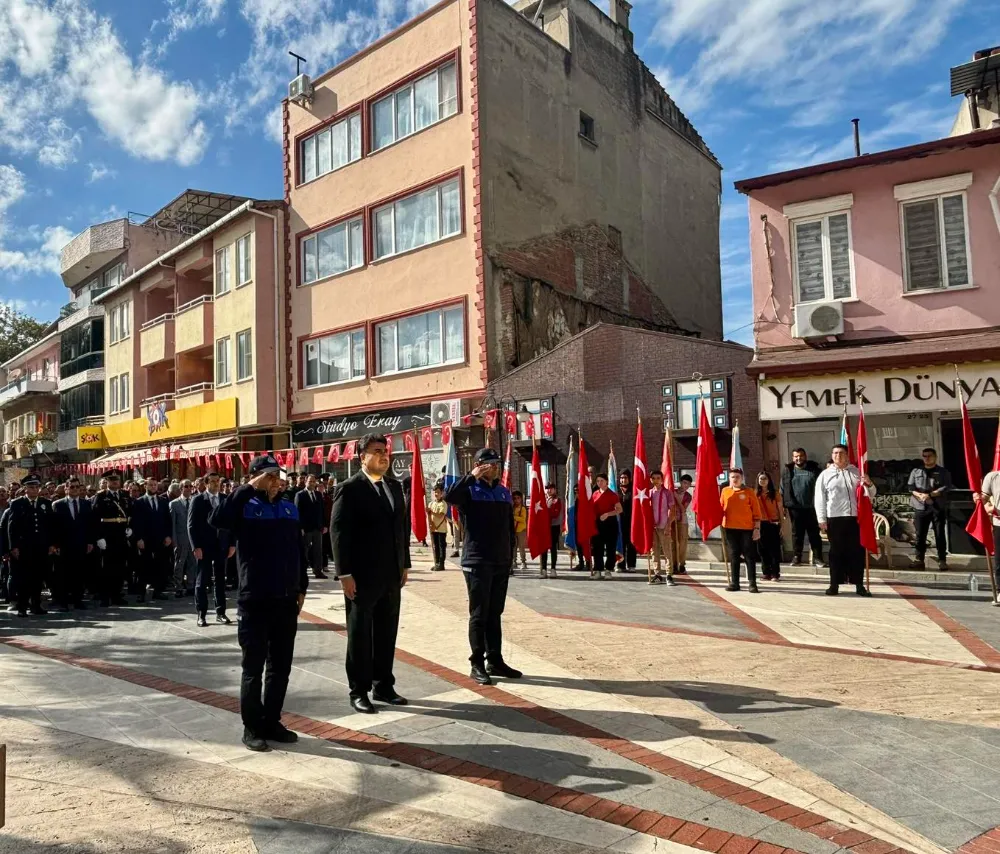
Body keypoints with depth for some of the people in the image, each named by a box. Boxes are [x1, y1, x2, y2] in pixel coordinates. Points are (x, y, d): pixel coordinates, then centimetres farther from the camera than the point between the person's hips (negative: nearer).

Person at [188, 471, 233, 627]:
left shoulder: (226, 499, 7)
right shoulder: (197, 500, -1)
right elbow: (192, 525, -4)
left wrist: (232, 544, 1)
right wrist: (195, 547, -12)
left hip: (221, 545, 3)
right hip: (204, 546, -2)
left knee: (220, 580, 8)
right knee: (202, 581, 3)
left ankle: (220, 612, 15)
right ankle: (201, 614, 8)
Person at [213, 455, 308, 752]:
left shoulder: (290, 509, 8)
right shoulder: (245, 508, -6)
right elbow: (217, 520, -28)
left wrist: (301, 588, 11)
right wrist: (249, 489, -24)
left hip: (286, 601, 5)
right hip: (254, 602, -5)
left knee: (280, 666, 12)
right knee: (253, 667, 5)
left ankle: (272, 722, 25)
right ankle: (252, 728, 17)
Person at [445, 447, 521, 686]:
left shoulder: (504, 492, 12)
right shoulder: (470, 490, -5)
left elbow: (510, 526, 15)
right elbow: (449, 496, -28)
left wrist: (510, 553, 11)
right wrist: (472, 476, -25)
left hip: (501, 562, 6)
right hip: (477, 562, -5)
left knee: (495, 614, 12)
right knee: (479, 615, -1)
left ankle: (495, 661, 20)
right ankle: (477, 664, 7)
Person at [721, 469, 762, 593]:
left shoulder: (749, 492, 1)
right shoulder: (725, 491, 8)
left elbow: (756, 512, 0)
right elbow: (721, 508, 11)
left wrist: (757, 528, -6)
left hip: (747, 529, -2)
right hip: (730, 528, 2)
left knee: (750, 556, 0)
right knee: (733, 556, 7)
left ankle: (752, 583, 3)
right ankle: (734, 583, 12)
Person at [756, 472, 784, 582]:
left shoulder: (775, 493, 3)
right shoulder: (756, 494, 7)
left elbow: (780, 510, 4)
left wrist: (782, 524, -1)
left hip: (773, 524, -2)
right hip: (761, 524, 2)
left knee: (774, 549, 0)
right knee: (762, 549, 4)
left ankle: (775, 574, 5)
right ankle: (766, 573, 13)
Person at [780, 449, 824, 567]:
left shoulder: (814, 469, 1)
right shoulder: (787, 471, 6)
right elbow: (783, 490, 7)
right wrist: (784, 506, 1)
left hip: (812, 508, -1)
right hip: (795, 508, 2)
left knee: (814, 533, 4)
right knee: (797, 533, 8)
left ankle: (817, 558, 9)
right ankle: (796, 557, 14)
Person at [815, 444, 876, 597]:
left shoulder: (857, 472, 11)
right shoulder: (825, 474, 5)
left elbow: (870, 494, 16)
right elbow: (820, 499, 1)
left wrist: (869, 484, -7)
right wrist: (822, 520, -5)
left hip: (855, 518, 2)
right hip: (835, 519, -2)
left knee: (857, 551, 5)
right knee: (836, 552, 3)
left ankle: (859, 585, 13)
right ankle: (835, 584, 9)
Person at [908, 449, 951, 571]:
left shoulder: (944, 472, 8)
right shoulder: (915, 471, 15)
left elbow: (946, 487, -5)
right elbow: (910, 487, 5)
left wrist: (930, 495, -16)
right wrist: (920, 495, -14)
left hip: (938, 507, -2)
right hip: (920, 507, 2)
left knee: (940, 534, -2)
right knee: (920, 535, 1)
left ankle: (942, 561, 3)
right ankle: (919, 560, 6)